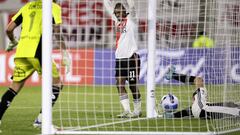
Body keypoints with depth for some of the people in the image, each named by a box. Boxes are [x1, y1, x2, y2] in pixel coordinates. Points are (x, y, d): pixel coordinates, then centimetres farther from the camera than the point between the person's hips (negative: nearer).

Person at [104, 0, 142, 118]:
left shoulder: (131, 20, -1)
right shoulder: (117, 20, 14)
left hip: (131, 56, -6)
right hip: (119, 57, 6)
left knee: (133, 85, -1)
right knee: (119, 84, -2)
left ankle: (137, 110, 10)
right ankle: (127, 110, 0)